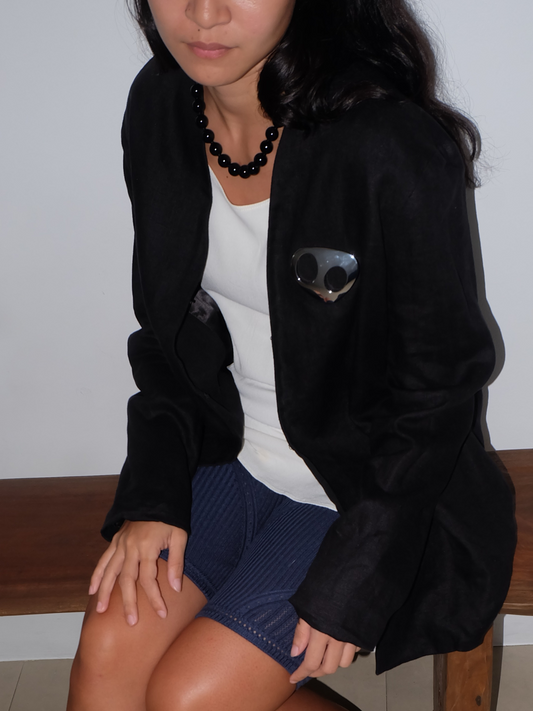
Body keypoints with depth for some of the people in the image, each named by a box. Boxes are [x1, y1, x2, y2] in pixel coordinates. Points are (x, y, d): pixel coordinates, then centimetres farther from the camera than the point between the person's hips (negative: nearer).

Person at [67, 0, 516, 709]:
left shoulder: (389, 146, -27)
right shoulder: (160, 107, -6)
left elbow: (436, 387, -17)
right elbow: (166, 331, 5)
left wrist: (353, 580, -15)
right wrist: (152, 497, -3)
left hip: (369, 485, -5)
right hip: (230, 454, 5)